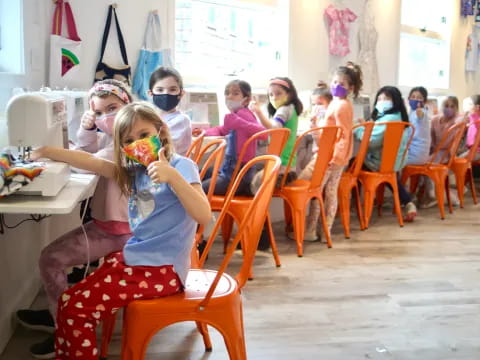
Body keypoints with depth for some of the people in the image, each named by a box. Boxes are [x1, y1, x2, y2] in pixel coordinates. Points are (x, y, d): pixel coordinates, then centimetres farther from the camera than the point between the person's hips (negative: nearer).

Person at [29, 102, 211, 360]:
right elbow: (91, 162, 15)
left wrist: (172, 176, -36)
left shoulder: (181, 166, -12)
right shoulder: (134, 170, 11)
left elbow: (204, 215, -25)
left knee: (76, 310, -11)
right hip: (132, 258, 8)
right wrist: (47, 151, 13)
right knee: (67, 302, 3)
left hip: (162, 268, -8)